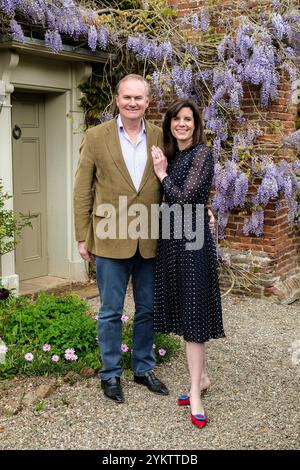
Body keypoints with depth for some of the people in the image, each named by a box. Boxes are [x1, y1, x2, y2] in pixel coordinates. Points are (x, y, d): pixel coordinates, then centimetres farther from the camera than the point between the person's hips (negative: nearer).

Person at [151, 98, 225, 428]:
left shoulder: (201, 153, -10)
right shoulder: (170, 155, 13)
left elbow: (184, 198, -17)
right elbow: (169, 201, 12)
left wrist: (162, 173, -5)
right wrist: (162, 170, 1)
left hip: (192, 240, -8)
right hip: (171, 240, 8)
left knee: (192, 311, -4)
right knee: (183, 309, 13)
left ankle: (195, 391, 5)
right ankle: (201, 375, 28)